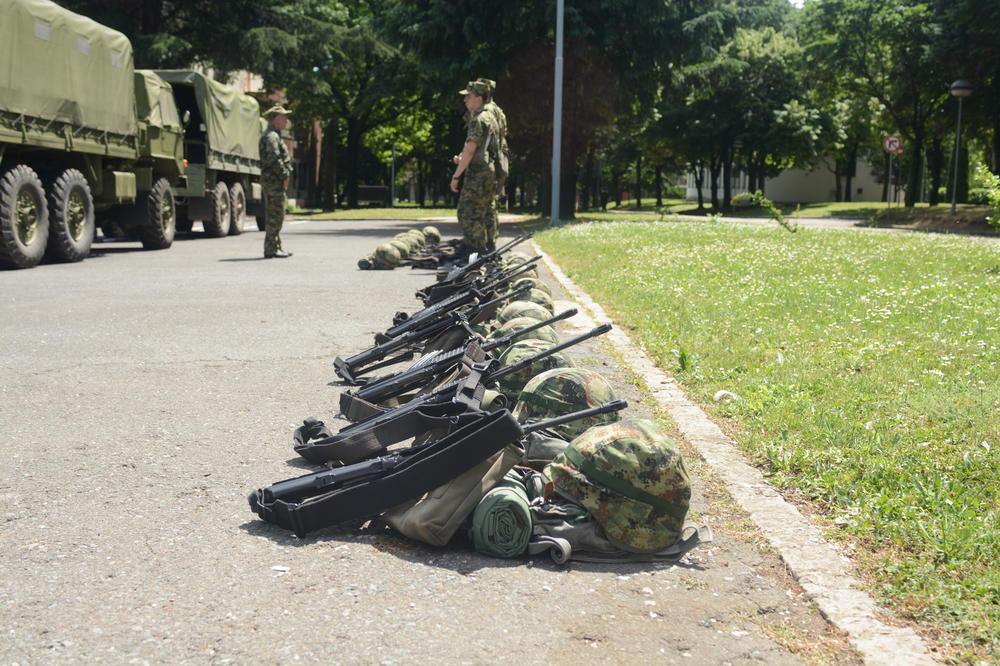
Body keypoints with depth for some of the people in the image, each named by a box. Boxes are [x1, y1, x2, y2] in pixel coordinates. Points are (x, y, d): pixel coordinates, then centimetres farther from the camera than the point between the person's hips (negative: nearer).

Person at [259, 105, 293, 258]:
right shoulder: (271, 136, -12)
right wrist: (284, 176, -18)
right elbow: (274, 159, -22)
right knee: (275, 215, -10)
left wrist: (285, 176, 16)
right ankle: (271, 249, -8)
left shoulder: (275, 135, 22)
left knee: (274, 215, 13)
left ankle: (276, 247, 19)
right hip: (274, 181, -11)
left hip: (275, 182, 11)